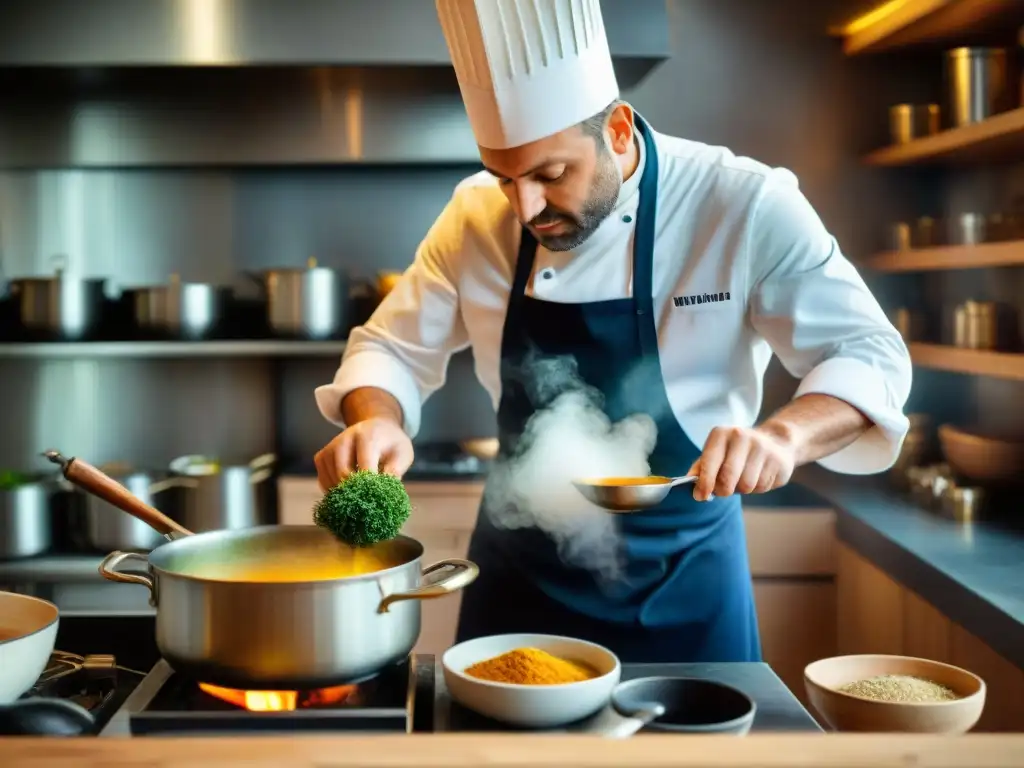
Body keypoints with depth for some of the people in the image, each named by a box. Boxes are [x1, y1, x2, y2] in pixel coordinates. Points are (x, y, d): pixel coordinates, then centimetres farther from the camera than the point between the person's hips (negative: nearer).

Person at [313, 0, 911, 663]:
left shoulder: (744, 207, -17)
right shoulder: (478, 218, -7)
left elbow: (868, 356, -16)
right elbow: (393, 349, 2)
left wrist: (784, 434, -37)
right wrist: (377, 422, -22)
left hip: (681, 578, -2)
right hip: (523, 565, 3)